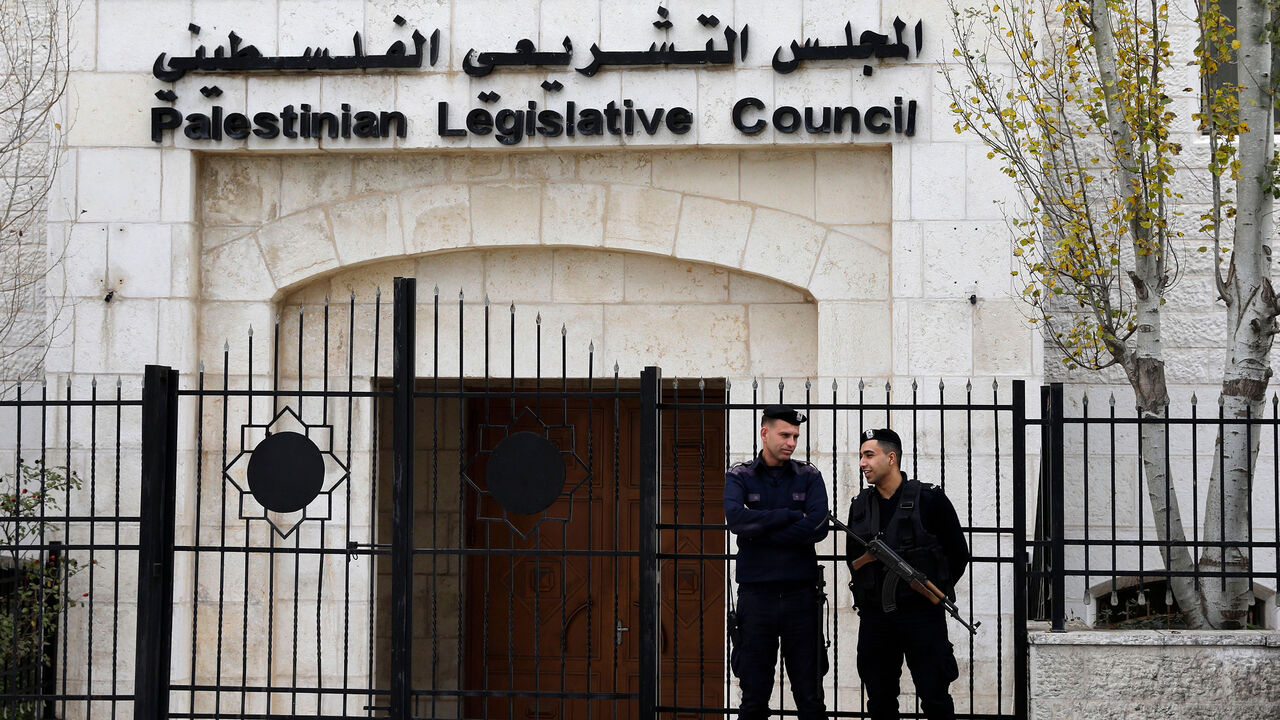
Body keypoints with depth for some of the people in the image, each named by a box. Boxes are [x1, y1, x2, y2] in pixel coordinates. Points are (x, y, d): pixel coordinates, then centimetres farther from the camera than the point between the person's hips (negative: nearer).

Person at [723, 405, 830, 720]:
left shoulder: (809, 476, 8)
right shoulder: (739, 476, 6)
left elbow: (818, 526, -9)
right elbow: (736, 517, -14)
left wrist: (760, 532, -9)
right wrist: (792, 516, -12)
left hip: (801, 594, 1)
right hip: (756, 596, -1)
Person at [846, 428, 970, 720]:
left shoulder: (930, 501, -5)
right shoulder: (860, 507, 9)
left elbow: (958, 554, 3)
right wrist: (870, 594, 10)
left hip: (922, 614, -4)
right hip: (875, 617, 4)